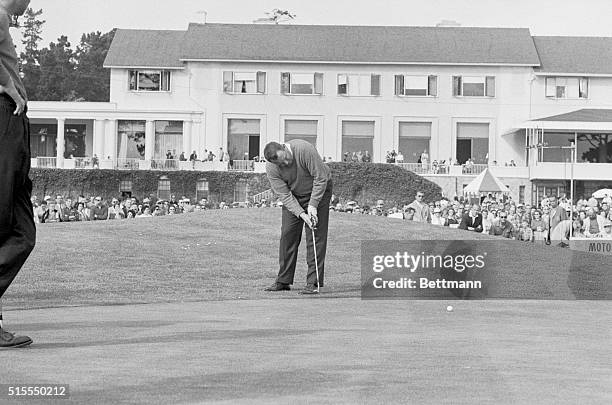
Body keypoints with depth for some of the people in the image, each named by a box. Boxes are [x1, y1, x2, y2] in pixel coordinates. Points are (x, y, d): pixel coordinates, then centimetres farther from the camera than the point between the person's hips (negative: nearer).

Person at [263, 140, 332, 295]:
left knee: (315, 235, -11)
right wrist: (301, 214, -29)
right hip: (293, 196, 4)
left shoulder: (304, 149, -32)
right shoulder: (271, 168, -20)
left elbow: (321, 178, -24)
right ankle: (283, 281, 8)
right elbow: (284, 195, -18)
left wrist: (313, 205, -25)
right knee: (287, 234, -1)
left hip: (318, 190, -3)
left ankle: (313, 282, -11)